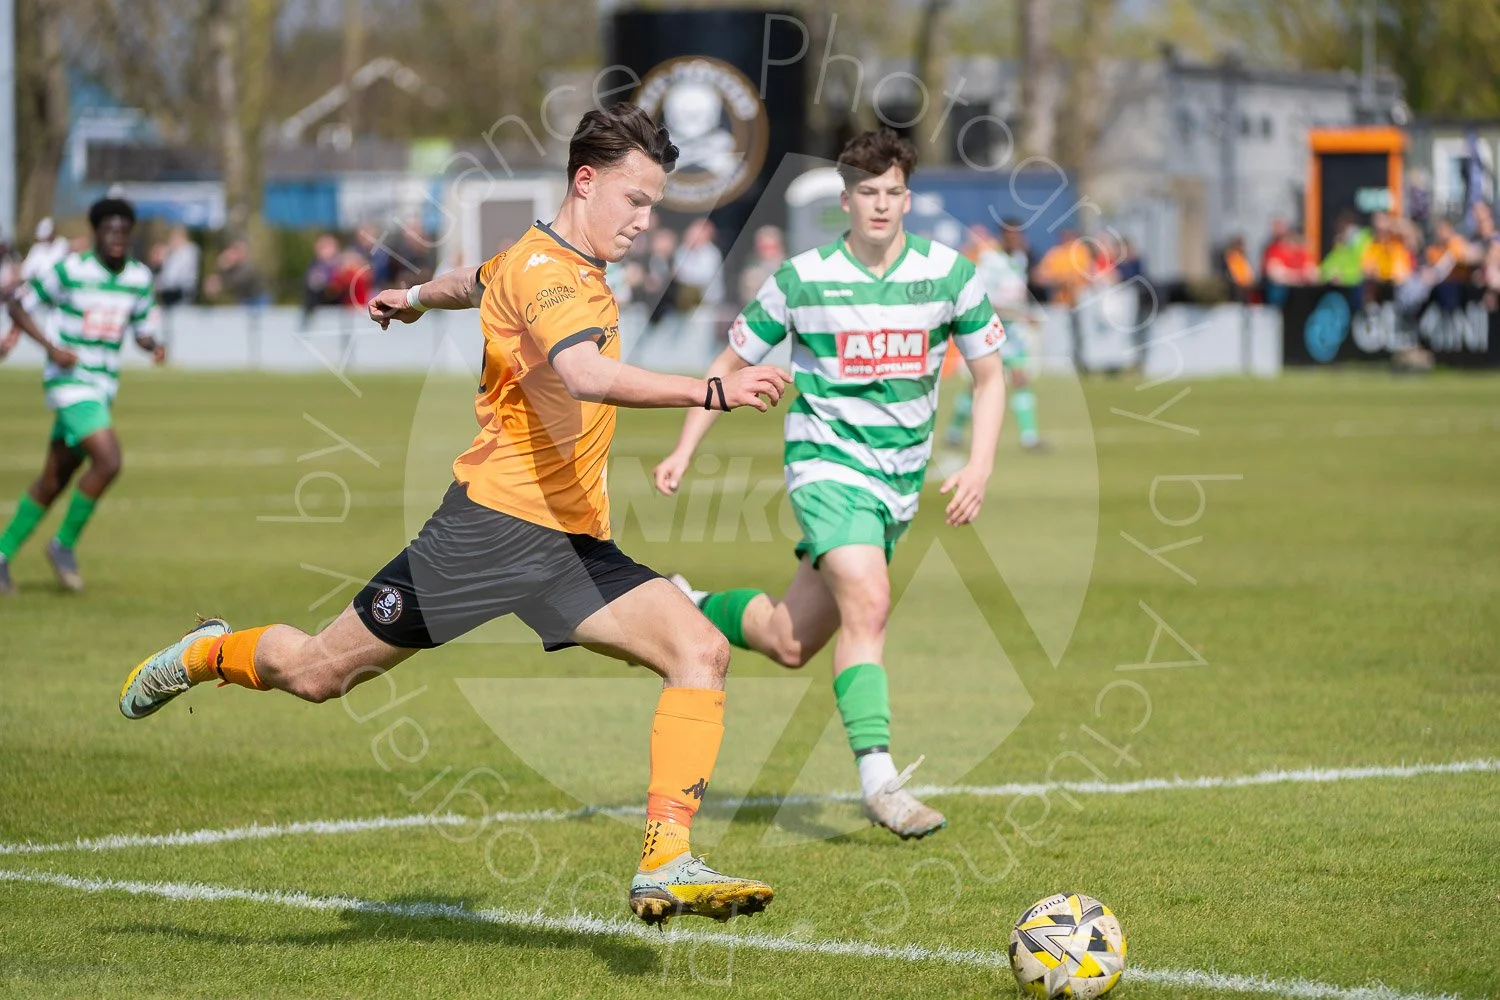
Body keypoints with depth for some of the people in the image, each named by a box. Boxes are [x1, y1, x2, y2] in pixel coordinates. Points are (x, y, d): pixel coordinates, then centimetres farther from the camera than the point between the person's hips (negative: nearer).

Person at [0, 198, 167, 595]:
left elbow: (143, 329, 16)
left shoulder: (140, 278, 4)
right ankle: (64, 544, -3)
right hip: (69, 380, -6)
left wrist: (155, 345, -9)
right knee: (108, 460, -21)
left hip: (103, 384, 6)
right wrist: (51, 347, -18)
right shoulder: (70, 270, -11)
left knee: (55, 479, 10)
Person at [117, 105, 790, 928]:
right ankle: (210, 654, 35)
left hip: (574, 544, 9)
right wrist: (714, 391, -42)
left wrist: (414, 297, 60)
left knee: (700, 651, -13)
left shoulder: (570, 265, 16)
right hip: (494, 521, -9)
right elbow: (587, 376, -36)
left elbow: (478, 281, 40)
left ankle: (666, 866, -19)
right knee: (316, 674, 1)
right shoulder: (546, 272, -15)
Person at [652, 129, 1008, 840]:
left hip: (900, 478, 4)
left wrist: (979, 467, -5)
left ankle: (689, 610, 37)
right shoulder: (802, 279, -6)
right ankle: (878, 780, -27)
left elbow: (988, 376, 8)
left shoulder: (949, 273, -2)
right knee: (867, 603, -27)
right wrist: (683, 451, 0)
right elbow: (732, 363, 6)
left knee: (790, 645, 8)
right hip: (827, 460, -4)